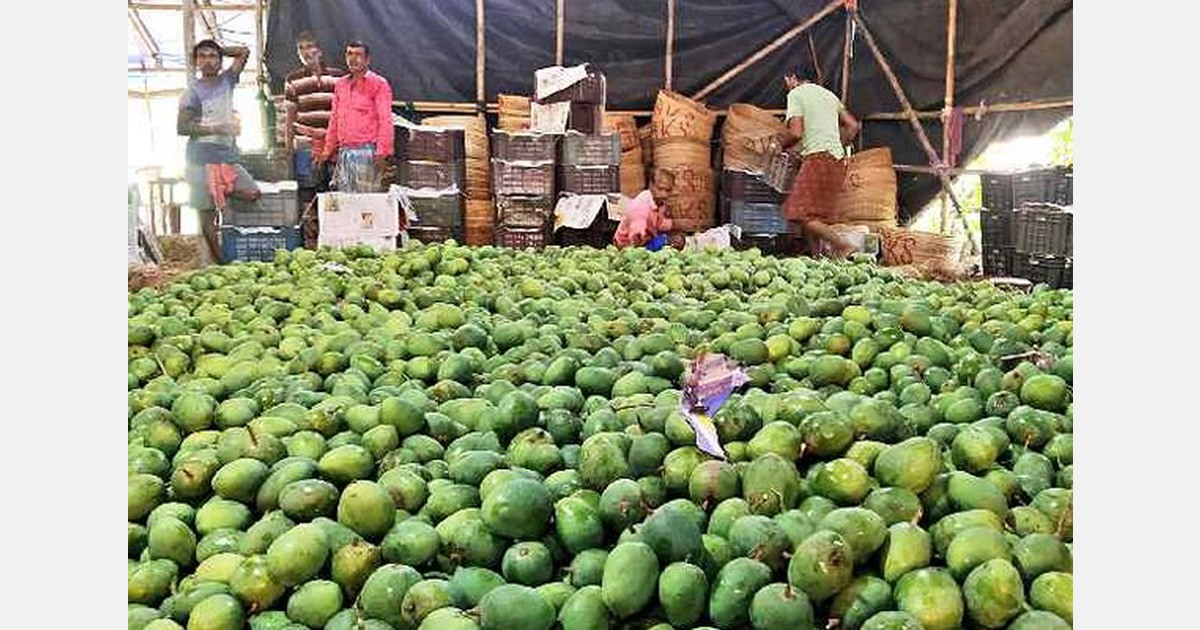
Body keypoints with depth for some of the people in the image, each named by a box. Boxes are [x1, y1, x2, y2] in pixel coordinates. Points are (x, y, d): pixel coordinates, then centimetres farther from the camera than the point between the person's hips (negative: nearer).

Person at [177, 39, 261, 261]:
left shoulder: (226, 81, 8)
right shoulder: (192, 91, -5)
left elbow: (244, 52, 17)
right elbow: (182, 128, -11)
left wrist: (218, 49, 11)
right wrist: (216, 128, -17)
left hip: (228, 157, 5)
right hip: (202, 160, -5)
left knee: (253, 194, -9)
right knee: (207, 213, -3)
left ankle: (221, 194, 17)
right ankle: (218, 261, 4)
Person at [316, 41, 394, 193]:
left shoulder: (378, 84, -2)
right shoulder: (340, 84, 16)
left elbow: (385, 121, -7)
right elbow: (334, 119, 21)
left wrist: (382, 153, -16)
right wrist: (327, 150, 16)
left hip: (367, 152, -6)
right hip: (344, 152, 6)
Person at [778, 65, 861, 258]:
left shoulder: (796, 94, 1)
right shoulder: (828, 94, 24)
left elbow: (796, 133, -11)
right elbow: (853, 125, 21)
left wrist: (779, 144, 7)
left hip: (818, 157, -9)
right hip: (838, 158, 9)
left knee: (803, 215, -12)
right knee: (816, 214, 10)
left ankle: (843, 246, -21)